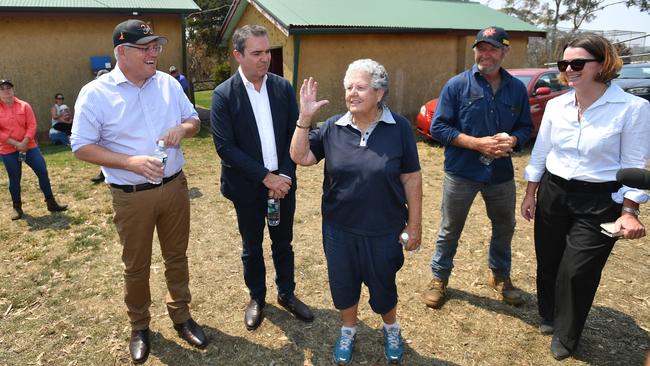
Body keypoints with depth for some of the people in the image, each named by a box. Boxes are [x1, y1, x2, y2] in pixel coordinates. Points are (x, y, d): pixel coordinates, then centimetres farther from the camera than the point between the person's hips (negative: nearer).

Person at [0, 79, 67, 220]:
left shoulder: (24, 105, 1)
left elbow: (32, 125, -3)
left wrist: (24, 143, -14)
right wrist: (15, 143, -15)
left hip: (29, 146, 1)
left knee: (43, 172, -2)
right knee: (14, 178, 7)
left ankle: (51, 203, 8)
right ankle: (17, 207, 21)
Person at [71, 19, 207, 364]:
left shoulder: (168, 83, 2)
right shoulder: (95, 93, -11)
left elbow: (194, 119, 11)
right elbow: (82, 147, -10)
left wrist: (183, 128, -14)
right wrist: (130, 161, -23)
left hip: (175, 187, 4)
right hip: (131, 196, -3)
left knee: (176, 256, 16)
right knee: (136, 265, 12)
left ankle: (181, 316, 35)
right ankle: (139, 326, 34)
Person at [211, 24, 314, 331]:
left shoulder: (283, 87, -3)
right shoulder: (224, 95, -12)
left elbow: (295, 135, -1)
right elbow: (224, 147, -16)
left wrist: (285, 176, -12)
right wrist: (265, 177, -20)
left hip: (283, 182, 3)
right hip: (247, 186, -2)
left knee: (283, 242, 17)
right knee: (252, 246, 15)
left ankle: (286, 293, 37)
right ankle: (257, 297, 37)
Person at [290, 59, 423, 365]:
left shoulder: (399, 128, -10)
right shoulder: (332, 127, -3)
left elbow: (411, 178, -6)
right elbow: (300, 157, -3)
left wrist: (415, 224, -4)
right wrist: (305, 118, -15)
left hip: (384, 231, -2)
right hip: (339, 229, 2)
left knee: (383, 286, 17)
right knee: (343, 285, 18)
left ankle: (391, 329, 48)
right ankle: (348, 331, 47)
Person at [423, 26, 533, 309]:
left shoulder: (517, 88, 2)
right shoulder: (457, 85, -8)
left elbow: (525, 127, 8)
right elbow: (438, 127, -11)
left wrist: (512, 140, -17)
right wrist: (478, 143, -21)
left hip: (501, 173, 4)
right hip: (461, 172, -3)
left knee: (504, 227, 19)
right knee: (450, 229, 9)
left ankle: (500, 275, 42)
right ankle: (439, 278, 29)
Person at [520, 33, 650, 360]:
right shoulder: (555, 105, 0)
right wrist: (530, 194, 8)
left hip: (599, 201, -4)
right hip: (553, 193, 4)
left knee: (577, 271, 2)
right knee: (548, 262, 15)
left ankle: (566, 336, 27)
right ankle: (549, 316, 42)